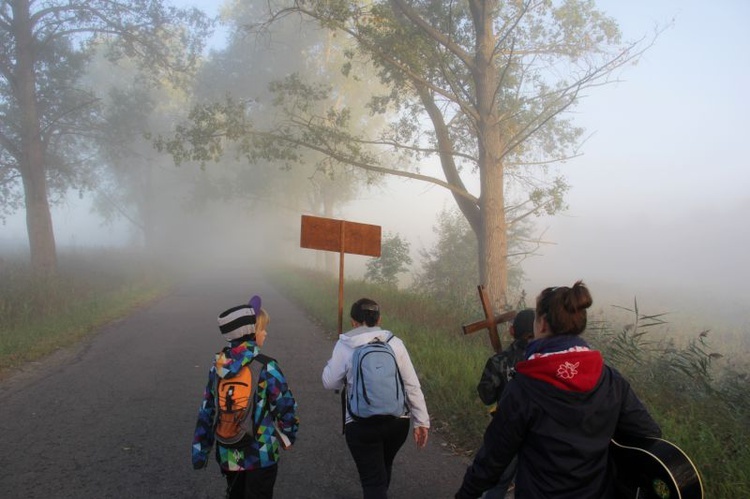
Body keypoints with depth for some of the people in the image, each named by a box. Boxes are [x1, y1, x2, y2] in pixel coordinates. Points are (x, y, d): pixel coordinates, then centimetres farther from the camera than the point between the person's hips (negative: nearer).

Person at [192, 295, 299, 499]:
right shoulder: (266, 368, -19)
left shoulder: (218, 365, -3)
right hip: (261, 455, -5)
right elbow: (286, 407, -11)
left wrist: (200, 450, 12)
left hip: (228, 454, 5)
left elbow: (206, 411, 3)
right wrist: (290, 433, 9)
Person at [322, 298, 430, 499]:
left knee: (372, 479, 5)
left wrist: (332, 362, 21)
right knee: (383, 466, 28)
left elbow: (330, 383, 4)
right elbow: (412, 386, -1)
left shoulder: (345, 346, -6)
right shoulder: (394, 342, -1)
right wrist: (421, 421, 5)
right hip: (397, 420, 4)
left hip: (361, 424, -3)